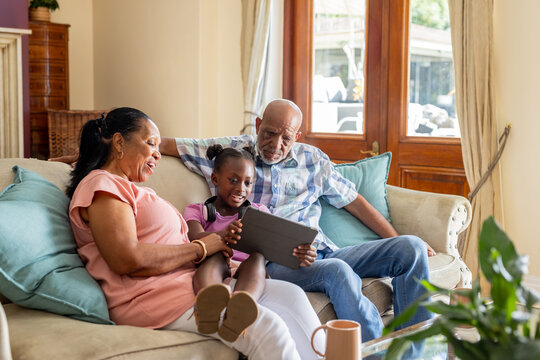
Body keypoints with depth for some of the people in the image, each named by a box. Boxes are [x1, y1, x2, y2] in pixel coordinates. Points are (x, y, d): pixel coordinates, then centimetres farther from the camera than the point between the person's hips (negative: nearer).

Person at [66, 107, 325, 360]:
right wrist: (201, 248, -9)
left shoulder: (130, 188, 29)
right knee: (267, 327, -26)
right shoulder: (101, 185, -3)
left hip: (189, 281, 10)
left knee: (289, 294, -2)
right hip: (153, 296, -10)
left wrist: (218, 240, 1)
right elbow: (128, 259, -19)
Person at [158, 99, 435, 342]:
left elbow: (354, 202, 22)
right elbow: (163, 145, 9)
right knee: (337, 272, -38)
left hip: (319, 254, 5)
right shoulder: (227, 151, 8)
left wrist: (399, 242, 21)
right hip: (267, 263, -5)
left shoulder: (312, 159, 18)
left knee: (410, 248, -12)